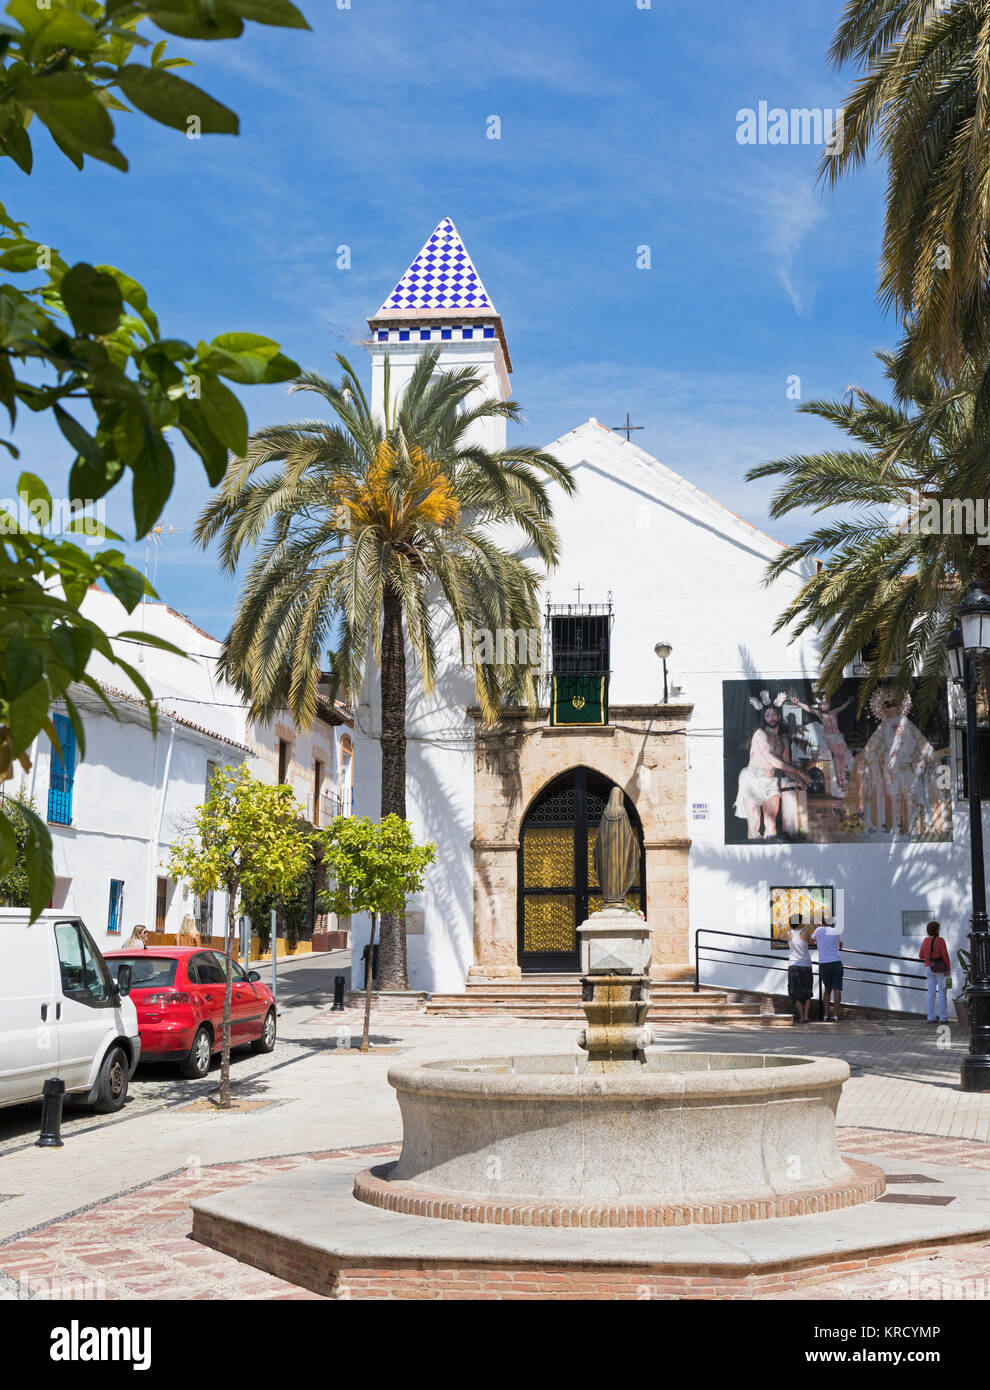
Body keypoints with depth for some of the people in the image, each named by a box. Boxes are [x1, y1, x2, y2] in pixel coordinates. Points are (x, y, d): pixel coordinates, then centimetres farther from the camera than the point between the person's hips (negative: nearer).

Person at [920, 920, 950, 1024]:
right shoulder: (940, 940, -13)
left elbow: (921, 956, 11)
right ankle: (943, 1018, -1)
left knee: (931, 993, 7)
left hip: (929, 968, 5)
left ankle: (931, 1018, 6)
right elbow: (945, 955, -16)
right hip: (940, 969, -5)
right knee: (941, 993, 0)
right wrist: (948, 968, -6)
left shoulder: (925, 941, 4)